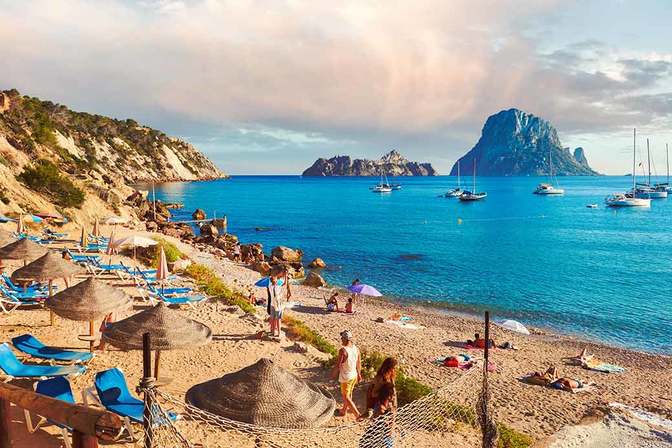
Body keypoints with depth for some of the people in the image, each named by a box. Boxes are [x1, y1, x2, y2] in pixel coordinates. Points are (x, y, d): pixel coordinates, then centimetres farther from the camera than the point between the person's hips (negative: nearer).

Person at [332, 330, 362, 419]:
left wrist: (333, 374, -2)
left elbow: (338, 365, -21)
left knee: (346, 397, 8)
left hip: (345, 378, -7)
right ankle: (344, 411, 43)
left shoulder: (343, 350, -28)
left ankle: (357, 414, 4)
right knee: (349, 394, 24)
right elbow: (359, 363, 6)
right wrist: (359, 374, 20)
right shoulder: (356, 348, -6)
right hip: (354, 375, 7)